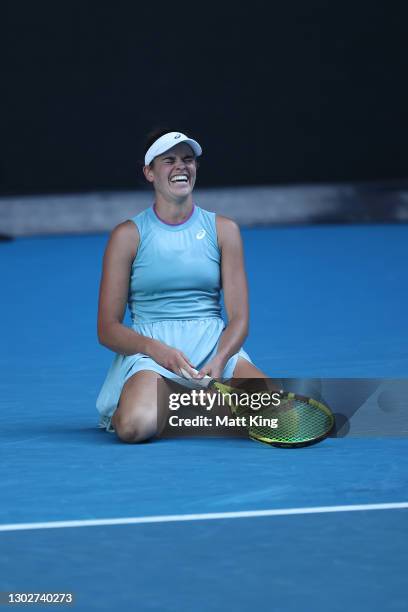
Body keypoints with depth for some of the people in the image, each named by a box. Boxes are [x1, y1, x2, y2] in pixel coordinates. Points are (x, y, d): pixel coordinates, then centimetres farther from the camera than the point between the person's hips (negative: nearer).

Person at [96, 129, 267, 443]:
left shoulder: (224, 230, 9)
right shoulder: (128, 235, 3)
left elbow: (239, 319, 4)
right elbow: (108, 329, 0)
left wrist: (217, 362, -17)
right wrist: (158, 350, -19)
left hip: (215, 346, 2)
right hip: (150, 353, -2)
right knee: (135, 426, -36)